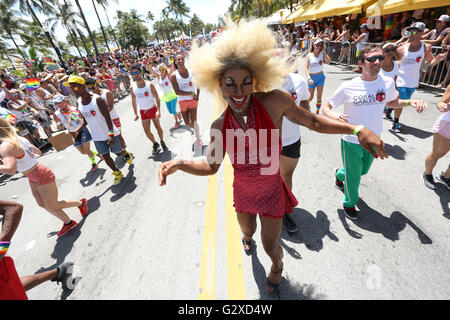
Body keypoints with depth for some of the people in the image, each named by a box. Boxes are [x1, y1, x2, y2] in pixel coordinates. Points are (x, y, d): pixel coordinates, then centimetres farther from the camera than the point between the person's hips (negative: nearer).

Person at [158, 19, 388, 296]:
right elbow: (211, 166, -6)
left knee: (270, 245, 14)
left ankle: (278, 266, 55)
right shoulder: (219, 126, -15)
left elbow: (312, 121, -10)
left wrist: (357, 129, -21)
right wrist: (179, 164, -21)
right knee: (248, 231, 30)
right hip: (242, 191, 3)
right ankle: (247, 237, 72)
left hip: (271, 192, -2)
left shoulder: (274, 101, -23)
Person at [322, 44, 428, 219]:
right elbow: (326, 108, -10)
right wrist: (335, 116, -32)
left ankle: (340, 173, 56)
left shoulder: (388, 83, -5)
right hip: (351, 142, -4)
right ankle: (349, 202, 39)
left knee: (363, 170, 25)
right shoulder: (348, 87, -17)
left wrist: (410, 102, -6)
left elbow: (391, 102, 14)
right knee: (353, 176, 11)